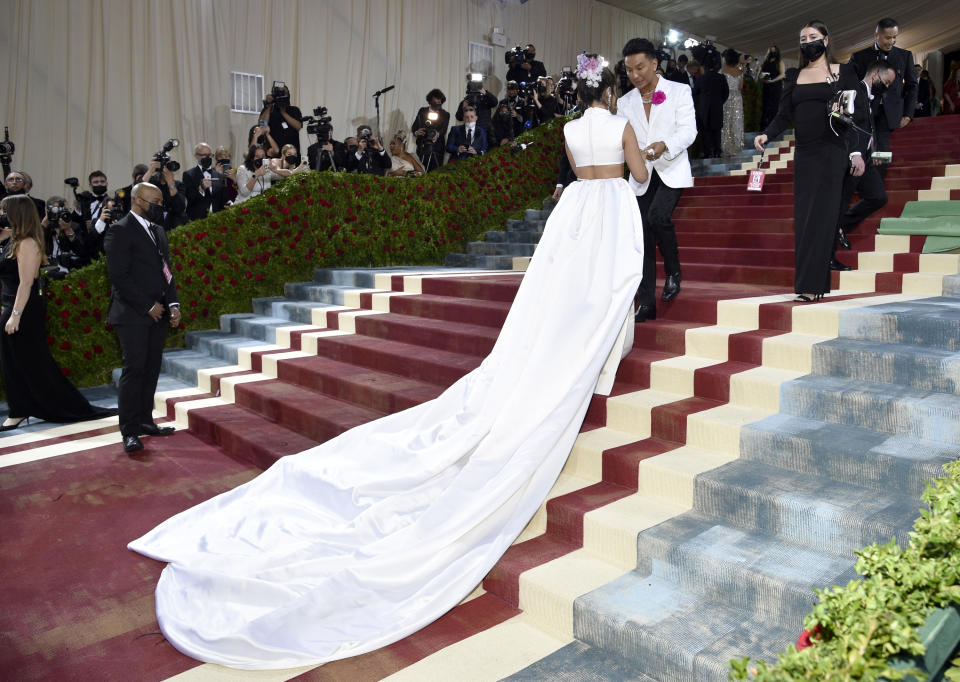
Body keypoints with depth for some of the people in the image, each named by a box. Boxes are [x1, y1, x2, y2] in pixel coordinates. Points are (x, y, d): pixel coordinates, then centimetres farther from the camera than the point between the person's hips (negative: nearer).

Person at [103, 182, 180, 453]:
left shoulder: (158, 230, 17)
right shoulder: (120, 231, -7)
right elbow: (119, 276, -13)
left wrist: (172, 303, 6)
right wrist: (148, 306, -14)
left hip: (158, 313, 7)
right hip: (133, 314, -7)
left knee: (152, 369, 8)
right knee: (134, 368, -8)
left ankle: (145, 421, 16)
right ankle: (129, 431, -3)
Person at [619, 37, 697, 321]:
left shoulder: (680, 92, 1)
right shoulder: (625, 102, 10)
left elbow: (688, 130, -9)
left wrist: (664, 145, -29)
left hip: (671, 171, -3)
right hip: (641, 176, 4)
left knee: (658, 216, -29)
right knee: (643, 238, 0)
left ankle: (673, 271, -2)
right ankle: (646, 305, 5)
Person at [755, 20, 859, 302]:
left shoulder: (843, 71, 5)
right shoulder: (794, 76, 14)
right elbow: (784, 115, 9)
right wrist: (766, 134, -9)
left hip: (831, 151, -4)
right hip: (804, 153, 4)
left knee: (820, 215, -10)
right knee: (803, 217, 1)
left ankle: (811, 285, -11)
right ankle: (814, 283, 7)